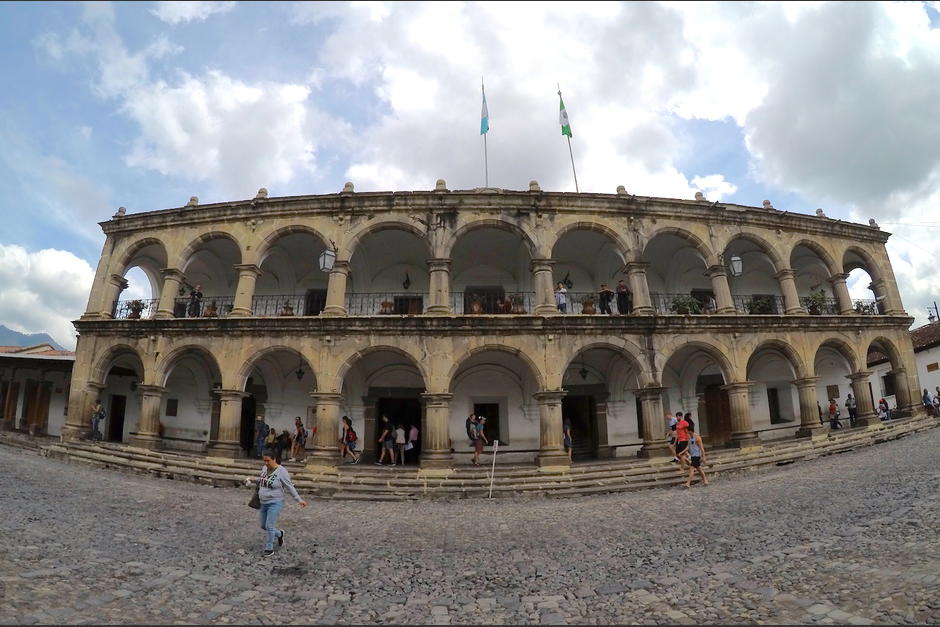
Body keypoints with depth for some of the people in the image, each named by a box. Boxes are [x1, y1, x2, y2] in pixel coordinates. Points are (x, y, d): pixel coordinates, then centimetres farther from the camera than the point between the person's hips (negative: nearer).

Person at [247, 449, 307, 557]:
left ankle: (269, 549, 11)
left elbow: (290, 487, -12)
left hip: (275, 503, -7)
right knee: (263, 526, 15)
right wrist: (252, 479, 9)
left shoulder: (282, 471, -19)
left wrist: (299, 500, -14)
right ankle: (279, 534, 39)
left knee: (269, 526, -7)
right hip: (263, 503, 7)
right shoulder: (264, 468, 1)